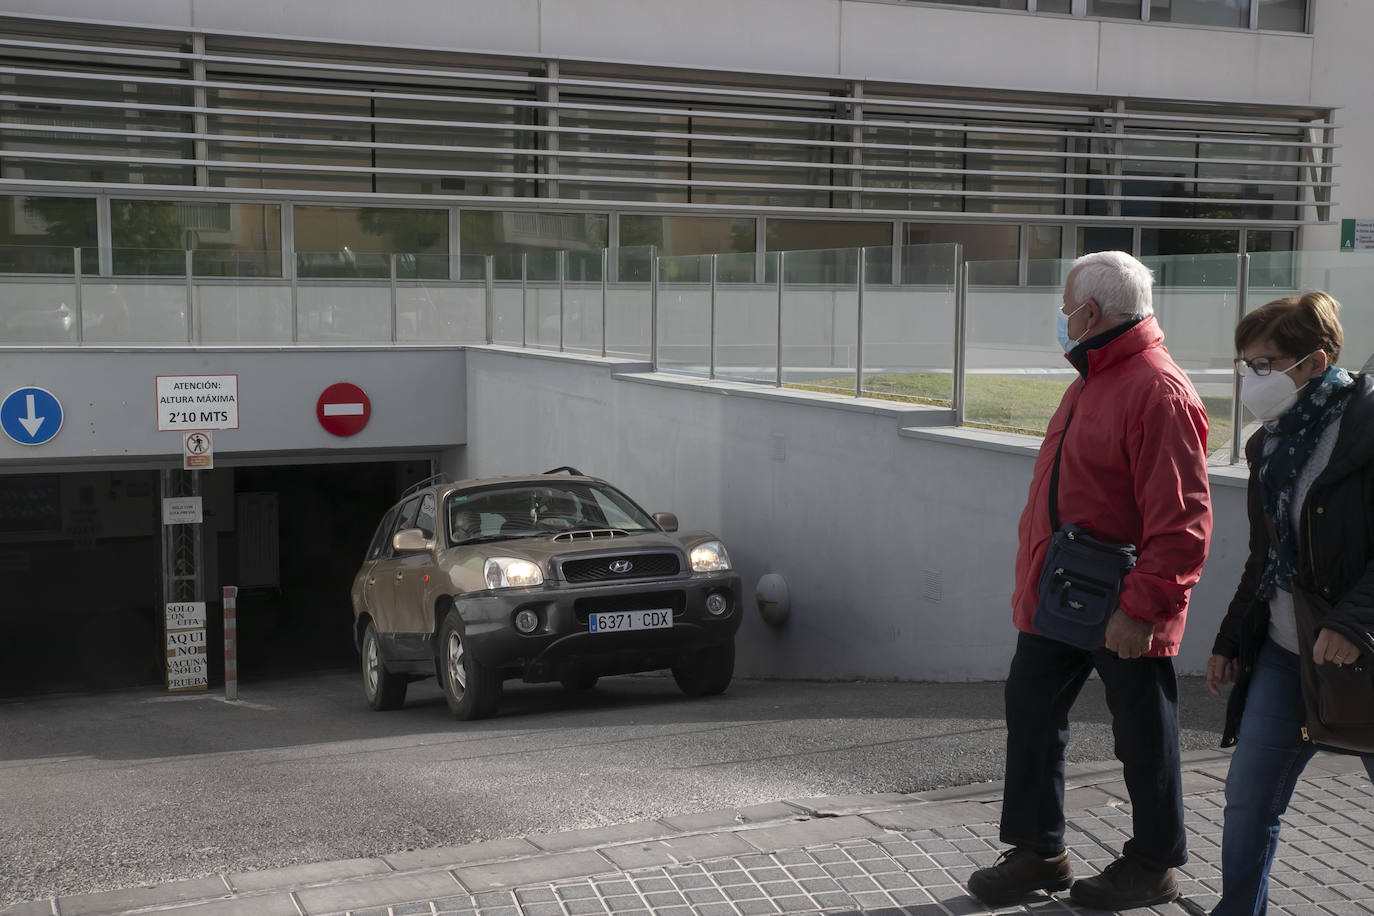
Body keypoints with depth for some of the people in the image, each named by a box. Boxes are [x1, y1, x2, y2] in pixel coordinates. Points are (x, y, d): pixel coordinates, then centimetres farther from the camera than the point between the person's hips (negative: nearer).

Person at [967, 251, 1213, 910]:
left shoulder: (1158, 392, -19)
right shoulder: (1091, 381, 13)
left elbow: (1181, 522, -24)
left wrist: (1141, 606, -26)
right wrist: (1034, 578, 20)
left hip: (1121, 613, -9)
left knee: (1142, 736, 8)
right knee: (1031, 711, 12)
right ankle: (1038, 852, 26)